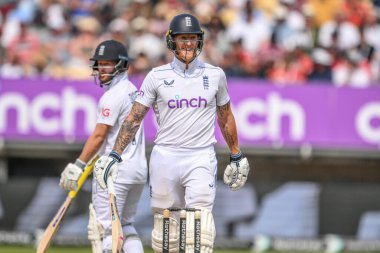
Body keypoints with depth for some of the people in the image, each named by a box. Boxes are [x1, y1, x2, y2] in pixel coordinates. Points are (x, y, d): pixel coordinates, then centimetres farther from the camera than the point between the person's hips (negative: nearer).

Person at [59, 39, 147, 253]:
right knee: (126, 225, 18)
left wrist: (78, 166, -14)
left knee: (104, 227, -5)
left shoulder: (113, 95, -13)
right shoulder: (133, 91, 14)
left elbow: (99, 135, -16)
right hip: (139, 168, 9)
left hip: (115, 171, -9)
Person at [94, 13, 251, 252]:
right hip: (165, 158, 0)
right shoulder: (157, 76, 2)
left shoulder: (215, 75, 6)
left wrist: (236, 156, 21)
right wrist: (114, 155, -5)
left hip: (201, 159, 0)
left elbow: (225, 116, 18)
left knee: (200, 229, -15)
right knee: (164, 233, 3)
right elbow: (134, 118, 3)